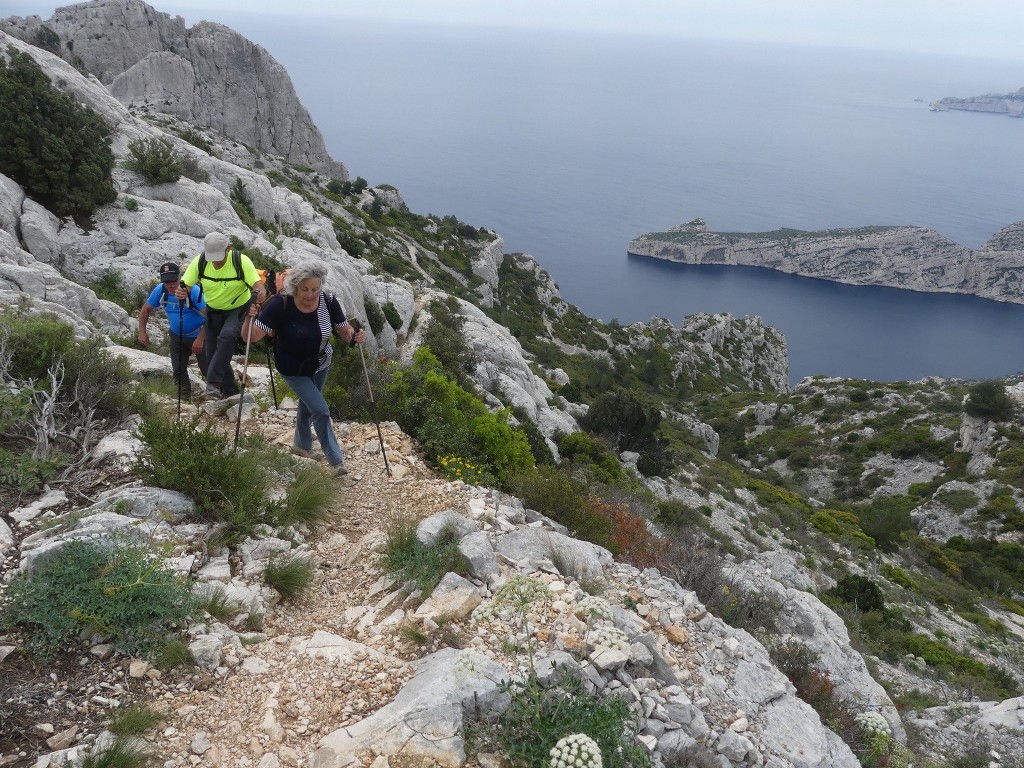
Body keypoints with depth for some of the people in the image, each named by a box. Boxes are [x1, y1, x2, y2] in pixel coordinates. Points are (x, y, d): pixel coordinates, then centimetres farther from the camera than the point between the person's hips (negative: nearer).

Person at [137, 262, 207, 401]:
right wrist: (142, 332, -5)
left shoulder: (193, 291, -29)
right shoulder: (160, 290, -14)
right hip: (177, 336, 5)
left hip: (198, 335, -5)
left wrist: (201, 339, -32)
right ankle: (184, 398, 26)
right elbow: (146, 309, 3)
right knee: (178, 370, 9)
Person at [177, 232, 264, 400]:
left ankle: (213, 383, -31)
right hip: (214, 310, 4)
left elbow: (257, 285, -28)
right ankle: (230, 392, 23)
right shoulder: (200, 262, -15)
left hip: (239, 309, -4)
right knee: (212, 353, 6)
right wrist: (181, 292, -37)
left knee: (226, 337, -33)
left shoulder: (241, 261, -24)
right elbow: (185, 285, -13)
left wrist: (258, 293, -52)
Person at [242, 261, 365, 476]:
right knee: (321, 410, -10)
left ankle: (302, 445, 51)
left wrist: (354, 337, -33)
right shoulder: (281, 304, -31)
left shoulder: (328, 301, -21)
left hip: (320, 365, 4)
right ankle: (336, 460, 5)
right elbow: (251, 336, -30)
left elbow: (343, 329, -12)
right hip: (294, 370, -4)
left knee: (308, 404, 25)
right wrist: (250, 318, -50)